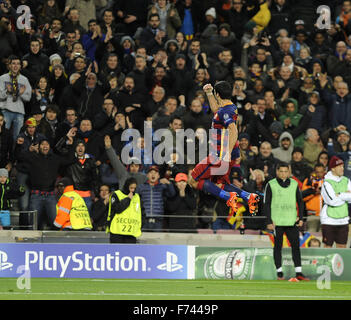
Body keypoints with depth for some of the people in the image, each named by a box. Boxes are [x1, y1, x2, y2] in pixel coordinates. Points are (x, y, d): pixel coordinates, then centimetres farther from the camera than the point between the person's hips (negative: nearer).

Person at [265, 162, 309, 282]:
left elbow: (300, 201, 15)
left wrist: (301, 218, 5)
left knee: (296, 245, -3)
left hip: (291, 221, 2)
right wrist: (269, 221, -6)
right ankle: (279, 272, 9)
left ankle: (299, 273, -3)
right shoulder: (271, 185, 0)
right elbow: (266, 204, 0)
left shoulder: (294, 184, 9)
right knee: (278, 246, 2)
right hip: (277, 221, -2)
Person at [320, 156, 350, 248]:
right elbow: (332, 201, -19)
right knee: (328, 246, -3)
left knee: (342, 247, 5)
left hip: (343, 219, 5)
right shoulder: (326, 182, -9)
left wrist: (339, 195, -12)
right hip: (329, 219, -5)